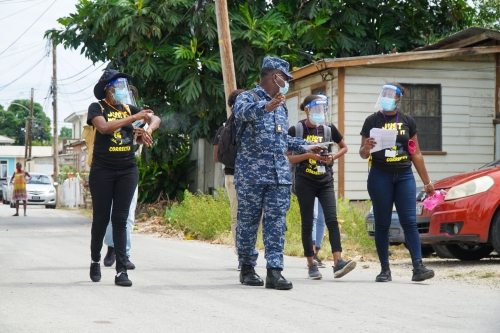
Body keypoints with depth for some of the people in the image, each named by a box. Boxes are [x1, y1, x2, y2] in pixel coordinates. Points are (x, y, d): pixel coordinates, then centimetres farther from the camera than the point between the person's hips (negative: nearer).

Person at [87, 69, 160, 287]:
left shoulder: (128, 108, 10)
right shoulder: (97, 108, -3)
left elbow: (155, 118, 9)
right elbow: (103, 127, -21)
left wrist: (146, 127, -14)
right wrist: (134, 118, -23)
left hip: (127, 171, 3)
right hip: (102, 170, -3)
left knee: (120, 219, -1)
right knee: (101, 219, 5)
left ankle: (121, 270, -6)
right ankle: (95, 261, 27)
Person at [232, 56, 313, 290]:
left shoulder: (280, 106, 23)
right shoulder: (248, 98, -2)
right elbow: (242, 112, -28)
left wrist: (306, 146, 29)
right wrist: (266, 106, -45)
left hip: (280, 174, 6)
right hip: (251, 173, -6)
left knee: (276, 224, -3)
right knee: (248, 222, 2)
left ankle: (274, 271, -5)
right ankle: (247, 268, 14)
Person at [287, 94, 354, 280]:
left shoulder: (328, 129, 6)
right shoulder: (296, 130, -2)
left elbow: (344, 147, 18)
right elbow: (288, 158, -3)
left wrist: (332, 157, -2)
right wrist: (309, 155, -16)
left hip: (325, 182, 2)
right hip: (305, 182, -2)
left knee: (332, 219, -11)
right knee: (307, 223, 2)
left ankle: (338, 263, -19)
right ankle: (311, 265, 10)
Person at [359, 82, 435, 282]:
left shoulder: (407, 122, 8)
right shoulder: (372, 121, 3)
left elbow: (416, 154, 12)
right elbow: (363, 154, 5)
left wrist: (426, 181, 11)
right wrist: (366, 148, -19)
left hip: (404, 176, 1)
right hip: (380, 176, -1)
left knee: (410, 221, -7)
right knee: (382, 223, 1)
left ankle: (418, 267, -12)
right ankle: (385, 269, 6)